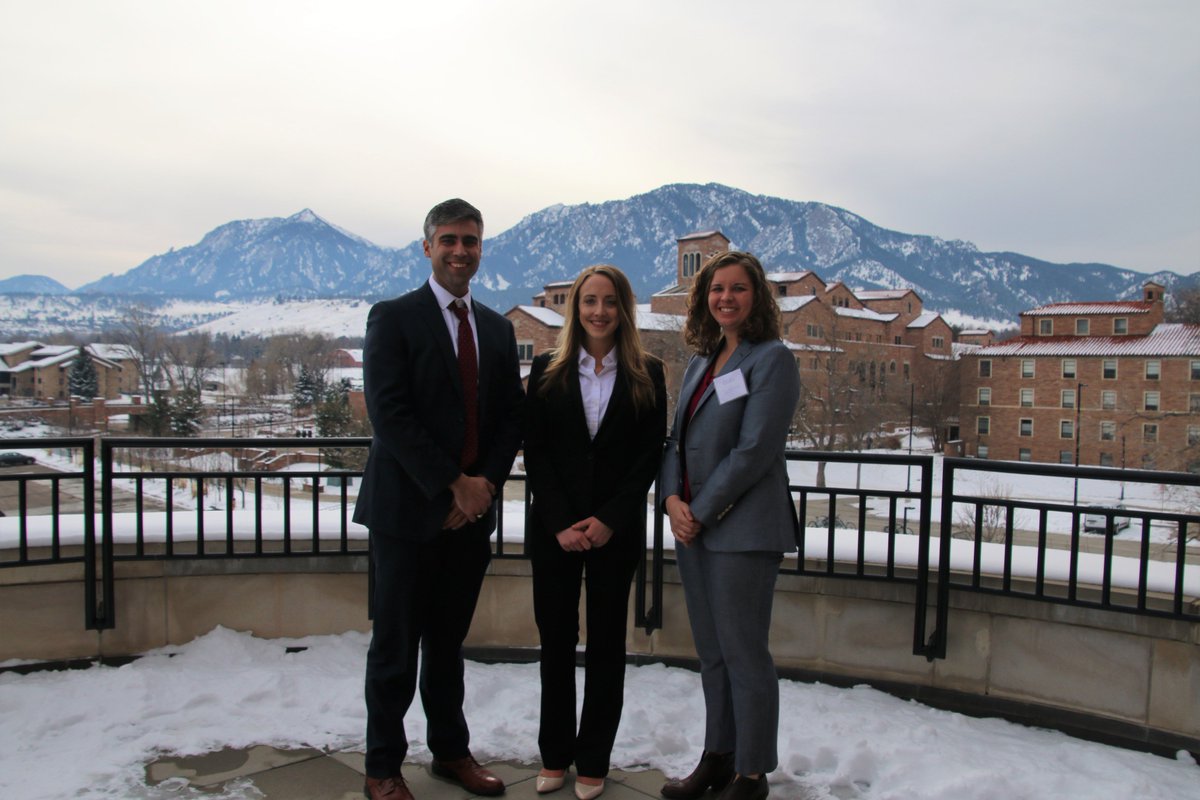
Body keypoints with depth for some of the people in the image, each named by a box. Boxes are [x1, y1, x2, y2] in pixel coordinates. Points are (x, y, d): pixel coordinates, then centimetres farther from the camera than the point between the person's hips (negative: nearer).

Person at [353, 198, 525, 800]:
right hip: (408, 507, -4)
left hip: (473, 509, 5)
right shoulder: (393, 318, -5)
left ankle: (451, 751, 33)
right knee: (396, 647, 7)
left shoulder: (497, 329, 12)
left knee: (448, 641, 18)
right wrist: (452, 485, -16)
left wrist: (486, 482, -8)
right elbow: (389, 412, -14)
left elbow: (510, 415, 8)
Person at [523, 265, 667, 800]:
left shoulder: (647, 374, 2)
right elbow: (534, 453, -1)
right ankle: (554, 755, 26)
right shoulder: (548, 370, 3)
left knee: (606, 646, 9)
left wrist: (609, 521, -11)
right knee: (556, 644, 9)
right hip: (553, 530, 1)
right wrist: (560, 524, -10)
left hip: (616, 532, 0)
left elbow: (650, 455, -2)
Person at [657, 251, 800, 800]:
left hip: (743, 529, -7)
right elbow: (677, 439, 13)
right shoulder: (700, 363, 15)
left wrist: (703, 512, -14)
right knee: (711, 653, 15)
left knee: (743, 653, 2)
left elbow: (755, 449, -16)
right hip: (692, 527, 7)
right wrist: (673, 499, -4)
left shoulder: (772, 359, -7)